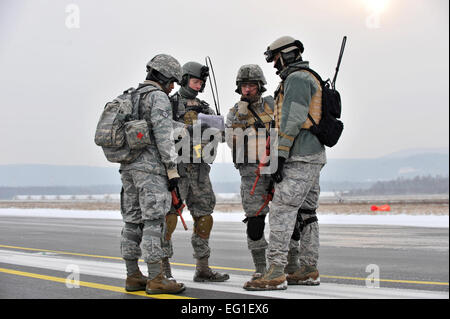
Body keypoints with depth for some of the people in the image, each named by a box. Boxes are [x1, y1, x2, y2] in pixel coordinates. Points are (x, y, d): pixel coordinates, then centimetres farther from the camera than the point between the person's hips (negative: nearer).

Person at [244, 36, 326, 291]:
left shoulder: (297, 78, -9)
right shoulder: (310, 80, 24)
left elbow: (292, 121, -19)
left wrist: (280, 156, -21)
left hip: (300, 158, -11)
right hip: (314, 156, 11)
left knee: (282, 212, -14)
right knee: (306, 214, 12)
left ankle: (275, 274, -18)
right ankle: (309, 271, 16)